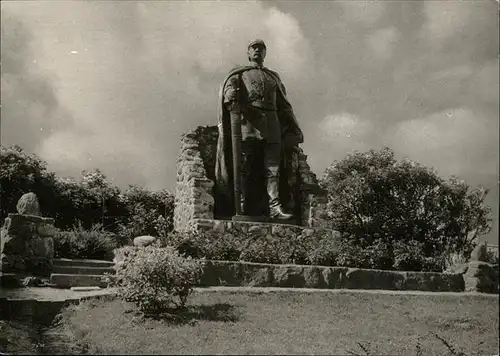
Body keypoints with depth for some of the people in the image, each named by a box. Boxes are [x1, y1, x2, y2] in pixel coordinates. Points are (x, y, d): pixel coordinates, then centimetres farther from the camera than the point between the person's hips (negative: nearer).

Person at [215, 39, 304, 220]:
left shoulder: (273, 76, 29)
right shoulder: (239, 73, 19)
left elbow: (283, 105, 25)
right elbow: (230, 86, -3)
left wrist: (293, 129, 15)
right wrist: (232, 100, -27)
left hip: (271, 120, 3)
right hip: (248, 119, -3)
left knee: (273, 166, -7)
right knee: (245, 166, -8)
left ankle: (274, 207, -13)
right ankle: (242, 205, -8)